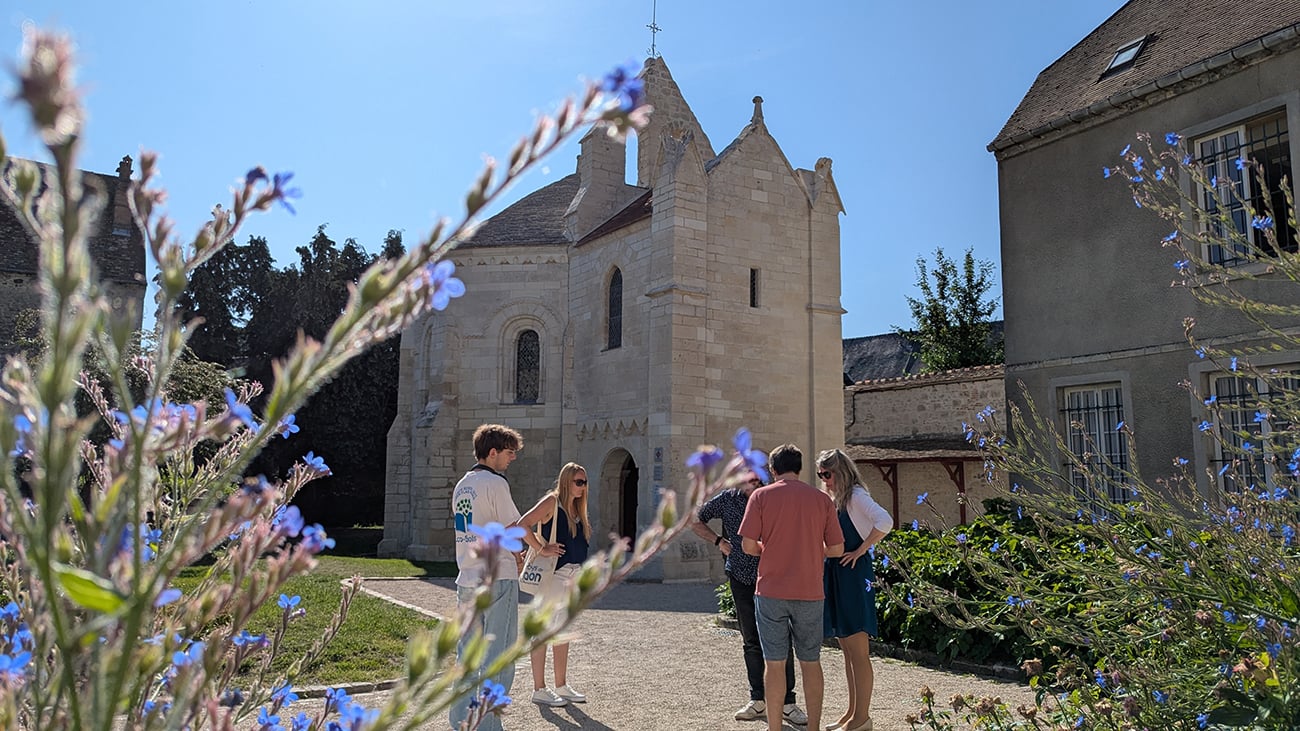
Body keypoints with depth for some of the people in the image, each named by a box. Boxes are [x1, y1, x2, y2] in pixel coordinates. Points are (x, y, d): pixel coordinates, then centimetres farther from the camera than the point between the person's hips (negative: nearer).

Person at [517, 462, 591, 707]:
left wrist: (580, 577, 15)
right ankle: (539, 690, 8)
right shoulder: (551, 501, -12)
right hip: (553, 574, -9)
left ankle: (562, 686, 25)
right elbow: (523, 525, -21)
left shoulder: (576, 508, 12)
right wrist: (542, 549, -19)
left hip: (572, 575, 9)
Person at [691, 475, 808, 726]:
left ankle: (787, 702, 6)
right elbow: (696, 521, 13)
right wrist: (718, 541, 4)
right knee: (751, 642, 10)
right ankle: (758, 700, 21)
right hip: (741, 579, 2)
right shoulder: (727, 500, -1)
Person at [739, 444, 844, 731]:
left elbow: (748, 545, -8)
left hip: (771, 591, -1)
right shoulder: (822, 499, 2)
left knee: (775, 663, 6)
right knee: (811, 662, 13)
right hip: (809, 592, 2)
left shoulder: (761, 496, -3)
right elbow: (837, 549, 2)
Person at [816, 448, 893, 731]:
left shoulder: (855, 495, -9)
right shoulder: (832, 500, 16)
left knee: (858, 652, -3)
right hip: (835, 576, 9)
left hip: (854, 576, -9)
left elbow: (885, 522, -26)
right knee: (847, 650, 14)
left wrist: (861, 550, -20)